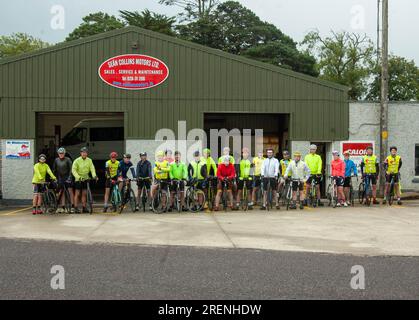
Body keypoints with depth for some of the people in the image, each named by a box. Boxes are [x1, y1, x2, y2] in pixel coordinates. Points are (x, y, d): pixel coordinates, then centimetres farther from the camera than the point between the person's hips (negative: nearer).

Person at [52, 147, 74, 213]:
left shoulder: (67, 159, -7)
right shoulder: (56, 160, 4)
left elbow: (71, 169, -11)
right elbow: (54, 169, 13)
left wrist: (69, 177, -18)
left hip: (67, 177, -4)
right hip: (60, 177, 4)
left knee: (70, 191, -8)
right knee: (61, 192, 3)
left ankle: (72, 206, -6)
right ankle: (63, 207, 6)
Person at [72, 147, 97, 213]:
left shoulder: (89, 160, -2)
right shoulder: (77, 160, -11)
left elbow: (92, 168, -7)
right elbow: (73, 170, -15)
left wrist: (94, 176, -24)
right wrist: (78, 177, -29)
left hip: (85, 179, 3)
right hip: (78, 179, -3)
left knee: (84, 194, 6)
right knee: (77, 194, -2)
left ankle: (84, 208, 11)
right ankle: (76, 208, 2)